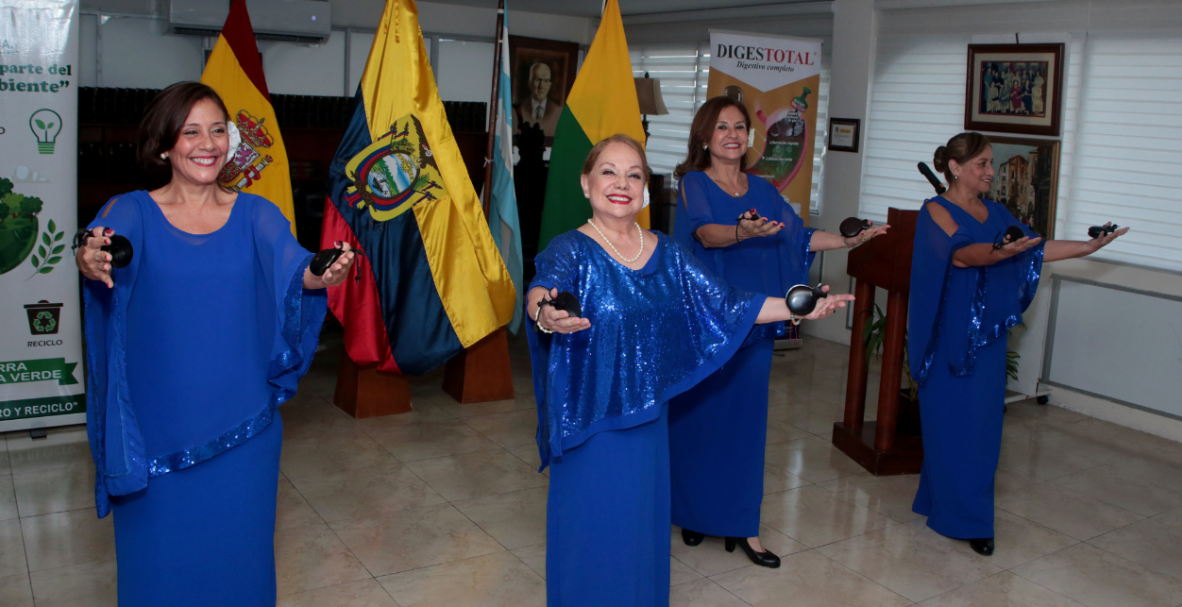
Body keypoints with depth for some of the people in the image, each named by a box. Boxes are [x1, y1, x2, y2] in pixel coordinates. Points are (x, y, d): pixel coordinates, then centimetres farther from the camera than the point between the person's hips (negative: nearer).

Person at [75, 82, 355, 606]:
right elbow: (104, 251, -22)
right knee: (159, 560, 11)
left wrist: (320, 276, -38)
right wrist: (89, 261, -45)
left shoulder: (257, 216, 1)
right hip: (156, 429, -1)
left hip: (242, 427, 1)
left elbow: (293, 269, -15)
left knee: (237, 552, 13)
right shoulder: (132, 212, -2)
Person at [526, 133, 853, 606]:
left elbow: (724, 303, 5)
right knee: (591, 535, 4)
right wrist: (546, 315, -53)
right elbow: (542, 289, -30)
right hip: (587, 426, -4)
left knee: (642, 528, 16)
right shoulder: (570, 251, -10)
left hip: (647, 422, 5)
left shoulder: (668, 254, 6)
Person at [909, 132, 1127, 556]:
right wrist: (996, 252, -45)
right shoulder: (936, 211, -9)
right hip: (950, 334, -7)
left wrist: (1088, 246, 8)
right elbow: (960, 252, -26)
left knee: (982, 422, 8)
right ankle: (965, 519, 8)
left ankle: (939, 502, 20)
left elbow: (1033, 249, 15)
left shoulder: (995, 213, 13)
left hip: (987, 334, 7)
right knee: (950, 421, -2)